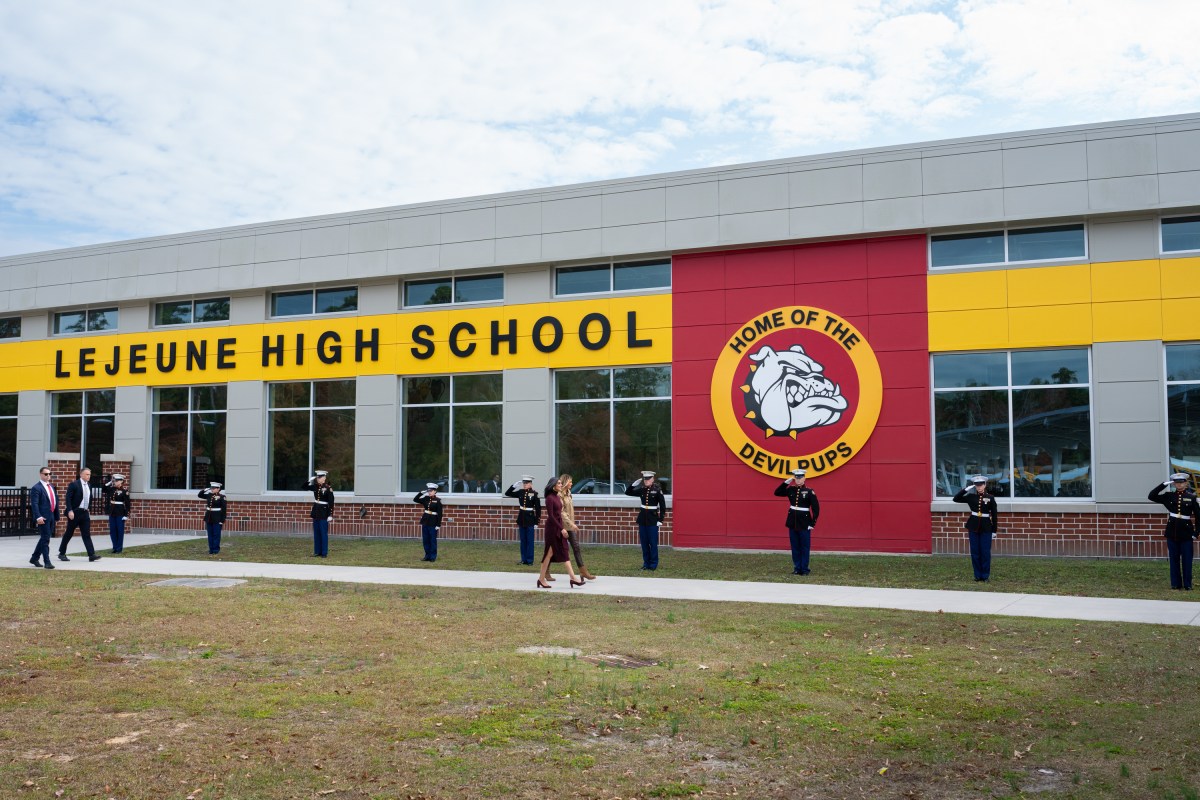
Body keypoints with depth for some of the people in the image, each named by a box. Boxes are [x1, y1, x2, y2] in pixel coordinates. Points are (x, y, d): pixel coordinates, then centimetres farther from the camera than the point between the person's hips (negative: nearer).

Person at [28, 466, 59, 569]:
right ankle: (47, 562, -4)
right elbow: (34, 504, -17)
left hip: (51, 517, 8)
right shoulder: (36, 488, -8)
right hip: (43, 518, -8)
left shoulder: (51, 486, 16)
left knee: (44, 539, 15)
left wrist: (56, 517, 18)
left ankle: (34, 558, 28)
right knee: (45, 539, -6)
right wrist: (38, 517, -27)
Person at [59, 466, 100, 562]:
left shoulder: (89, 485, 11)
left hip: (85, 513, 5)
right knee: (69, 533, 6)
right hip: (75, 513, -5)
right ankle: (62, 553, 20)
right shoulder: (74, 484, -10)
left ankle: (91, 555, -8)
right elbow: (68, 498, -14)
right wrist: (70, 511, -20)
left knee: (86, 534, -1)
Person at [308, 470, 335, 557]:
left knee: (323, 533, -1)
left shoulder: (328, 488, -12)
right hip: (315, 512, 6)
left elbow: (331, 503, -14)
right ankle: (317, 551, 18)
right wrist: (310, 480, -2)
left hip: (324, 513, -6)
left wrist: (330, 515, -17)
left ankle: (324, 553, 4)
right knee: (316, 533, 11)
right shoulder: (315, 486, 6)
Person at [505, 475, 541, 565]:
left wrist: (536, 522, -10)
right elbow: (507, 493, 10)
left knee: (529, 540, 1)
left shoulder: (534, 494, -9)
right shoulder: (520, 492, 4)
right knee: (523, 540, 10)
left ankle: (530, 560, 7)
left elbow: (538, 509, -8)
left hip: (530, 519, -5)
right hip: (521, 518, 5)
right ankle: (524, 559, 16)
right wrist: (514, 485, -3)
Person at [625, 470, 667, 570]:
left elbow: (662, 506, -7)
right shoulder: (642, 490, 6)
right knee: (644, 542, 8)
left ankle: (653, 565, 8)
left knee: (653, 543, 0)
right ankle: (646, 563, 18)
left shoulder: (657, 490, -7)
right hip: (642, 518, 5)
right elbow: (628, 492, 13)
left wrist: (660, 520, -10)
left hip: (653, 519, -5)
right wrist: (634, 483, -1)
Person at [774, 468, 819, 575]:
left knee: (804, 547, 3)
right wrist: (786, 482, -4)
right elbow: (777, 492, 4)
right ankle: (797, 568, 16)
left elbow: (816, 508, -7)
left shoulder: (809, 491, -7)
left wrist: (813, 523, -10)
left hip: (804, 523, -4)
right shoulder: (791, 490, 4)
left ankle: (804, 569, 10)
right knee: (795, 547, 9)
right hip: (792, 522, 4)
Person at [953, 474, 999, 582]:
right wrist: (966, 489, -7)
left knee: (985, 552, 1)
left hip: (986, 528, -2)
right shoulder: (971, 497, 3)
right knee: (975, 552, 5)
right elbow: (956, 499, 0)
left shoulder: (990, 498, -2)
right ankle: (978, 575, 14)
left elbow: (994, 515, 0)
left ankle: (986, 575, 11)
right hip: (973, 527, 2)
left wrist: (994, 530, -1)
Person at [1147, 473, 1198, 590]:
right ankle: (1176, 584, 14)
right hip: (1172, 532, 2)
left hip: (1186, 532, -2)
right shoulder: (1169, 496, 4)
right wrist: (1164, 484, -8)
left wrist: (1196, 532, -4)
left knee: (1187, 560, 3)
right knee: (1174, 559, 7)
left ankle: (1187, 584, 12)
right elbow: (1151, 496, -2)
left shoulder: (1191, 497, -1)